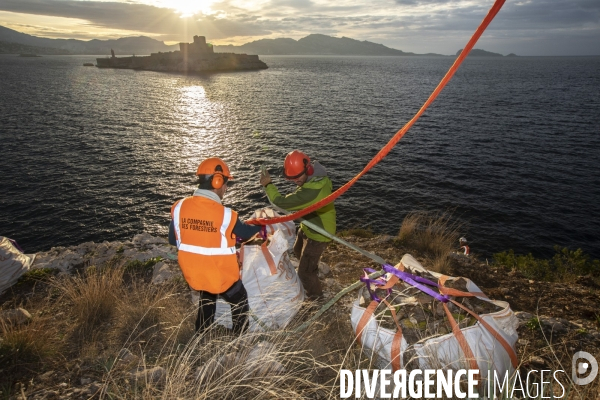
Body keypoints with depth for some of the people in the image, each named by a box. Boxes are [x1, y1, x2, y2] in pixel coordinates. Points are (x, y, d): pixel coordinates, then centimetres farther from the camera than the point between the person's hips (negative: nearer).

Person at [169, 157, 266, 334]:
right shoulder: (224, 214, -26)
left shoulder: (179, 207, -14)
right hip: (222, 275, -5)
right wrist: (262, 228, 15)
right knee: (240, 302, 24)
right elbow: (246, 232, -7)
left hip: (193, 273, 5)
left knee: (206, 300, 34)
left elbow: (173, 240, -2)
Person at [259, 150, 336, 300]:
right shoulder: (317, 176, -11)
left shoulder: (311, 191, -42)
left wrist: (268, 185, -22)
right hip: (309, 226, 10)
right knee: (298, 251, 34)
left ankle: (315, 297, 31)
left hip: (318, 233, -10)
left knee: (304, 271, 4)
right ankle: (314, 271, 63)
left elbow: (282, 203, -34)